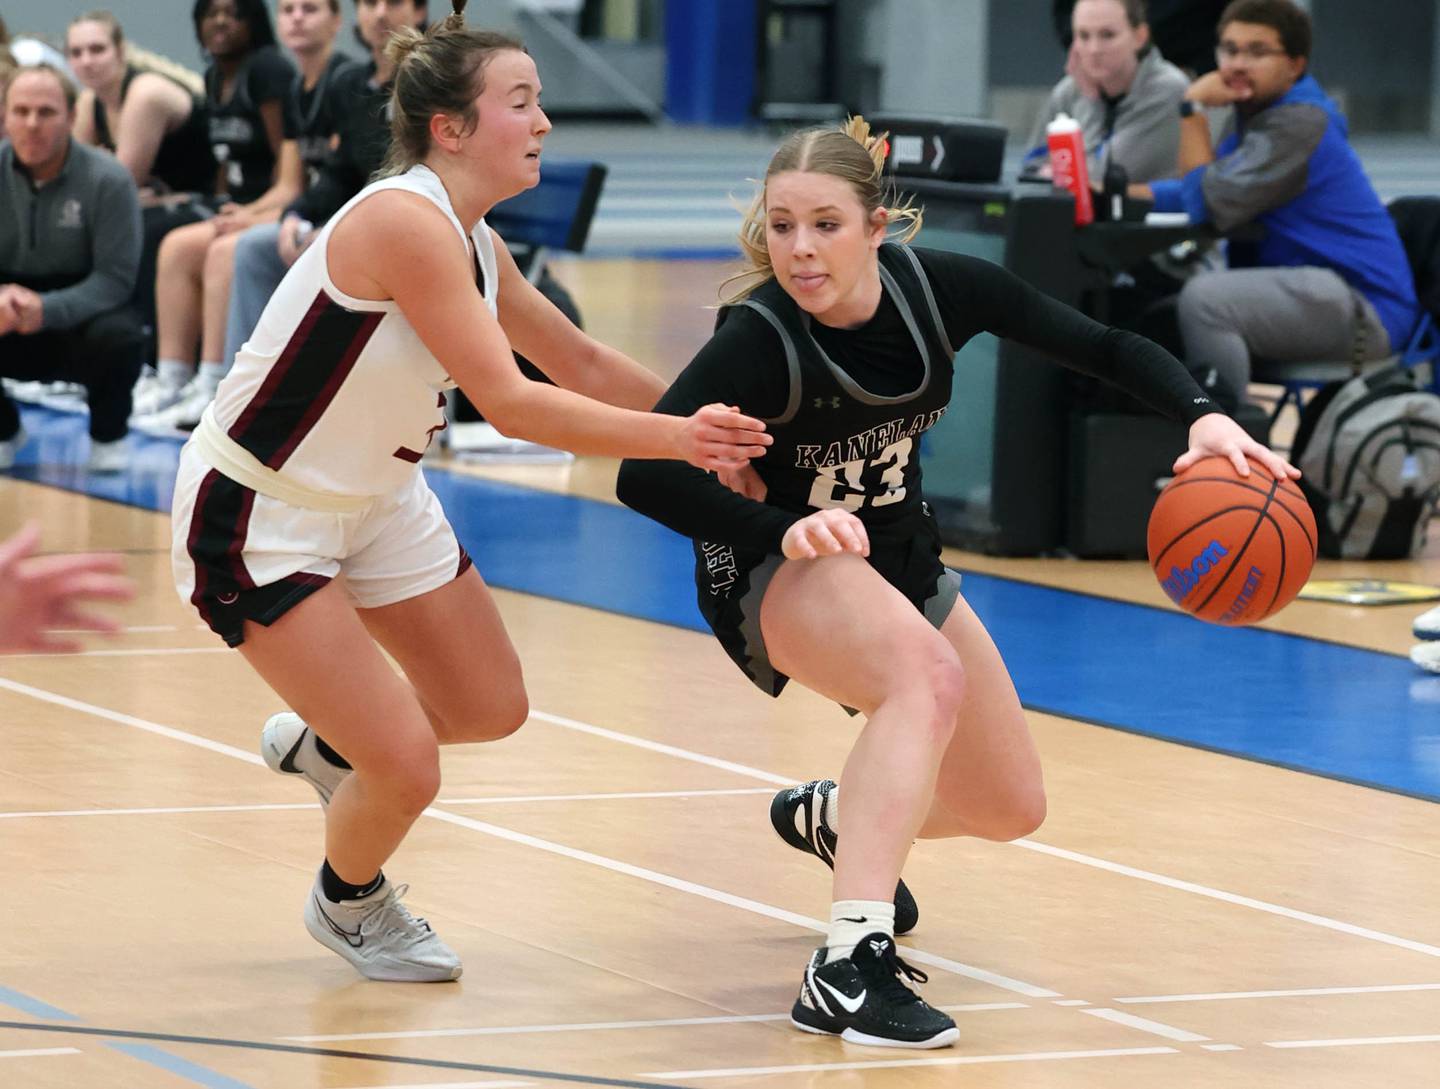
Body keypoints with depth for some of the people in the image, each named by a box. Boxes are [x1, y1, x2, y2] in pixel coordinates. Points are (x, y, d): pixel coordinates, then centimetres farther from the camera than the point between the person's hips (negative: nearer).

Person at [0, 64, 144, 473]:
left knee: (116, 333, -36)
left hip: (81, 312, -2)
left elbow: (116, 277, -19)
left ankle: (108, 435, -2)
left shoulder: (108, 181, -17)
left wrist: (47, 309, -36)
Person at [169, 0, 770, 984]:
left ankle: (319, 745, 40)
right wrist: (677, 439, -28)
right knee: (407, 770, -10)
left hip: (378, 497, 9)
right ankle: (351, 904, 22)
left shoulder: (472, 242, 0)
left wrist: (717, 431, 7)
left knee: (492, 709, 15)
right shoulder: (403, 221, -28)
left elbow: (584, 364, 13)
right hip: (257, 517, -9)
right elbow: (510, 403, -30)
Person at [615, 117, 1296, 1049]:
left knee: (1011, 809, 11)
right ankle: (849, 964, -43)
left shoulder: (938, 288, -18)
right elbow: (644, 474, -36)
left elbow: (1107, 350, -12)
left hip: (900, 563, 6)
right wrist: (784, 528, -49)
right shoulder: (760, 338, -30)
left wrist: (1204, 418, -30)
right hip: (776, 572, -6)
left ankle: (828, 815, 42)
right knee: (927, 675, -38)